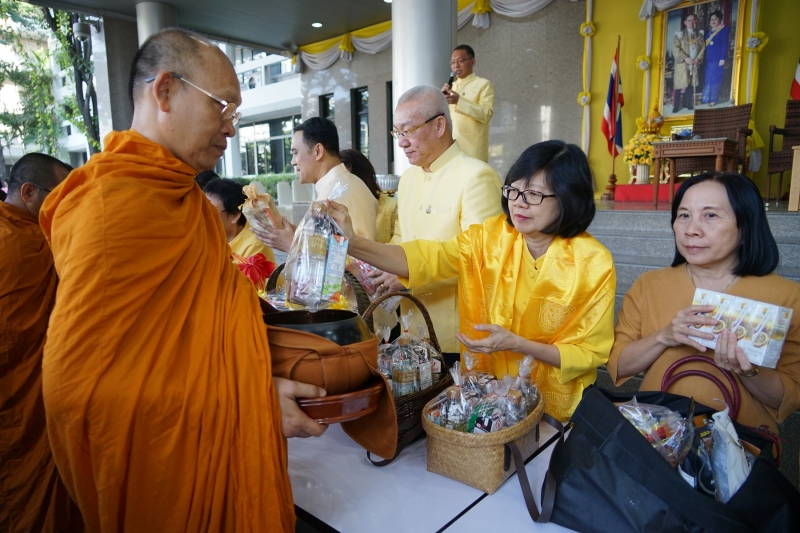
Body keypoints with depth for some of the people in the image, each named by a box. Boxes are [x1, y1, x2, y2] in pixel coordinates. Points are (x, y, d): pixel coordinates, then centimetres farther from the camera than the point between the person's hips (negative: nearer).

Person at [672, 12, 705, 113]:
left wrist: (698, 59, -9)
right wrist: (685, 58, -17)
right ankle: (676, 106, -3)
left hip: (694, 64, 4)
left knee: (691, 85, 4)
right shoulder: (680, 34, 3)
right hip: (682, 64, -3)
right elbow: (675, 48, -8)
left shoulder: (699, 35, 14)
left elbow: (703, 48, 9)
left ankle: (688, 104, 11)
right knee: (680, 85, -7)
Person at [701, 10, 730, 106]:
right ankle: (706, 100, 13)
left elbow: (724, 45, -10)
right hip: (708, 60, 7)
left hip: (717, 60, -7)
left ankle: (713, 100, 2)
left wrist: (722, 58, -16)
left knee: (715, 80, -4)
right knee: (707, 80, 7)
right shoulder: (709, 32, 18)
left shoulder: (724, 29, -3)